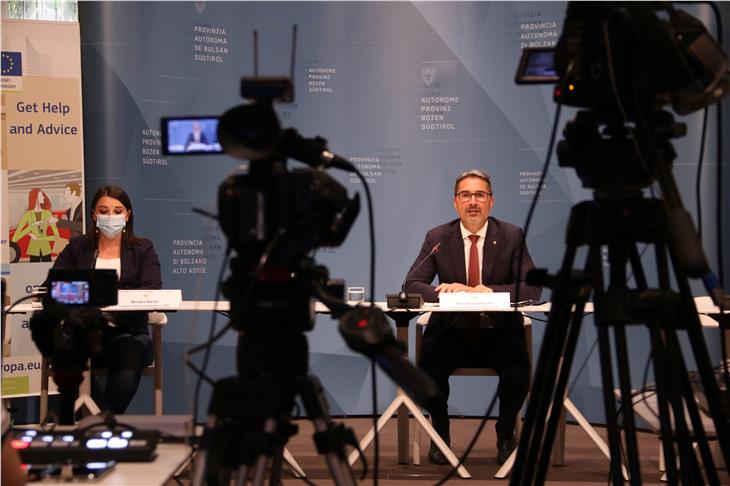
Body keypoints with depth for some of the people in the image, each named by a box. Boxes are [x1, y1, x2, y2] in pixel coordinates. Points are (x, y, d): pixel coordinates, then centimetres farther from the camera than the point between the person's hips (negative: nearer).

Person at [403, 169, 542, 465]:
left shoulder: (512, 236, 0)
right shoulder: (437, 238, 3)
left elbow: (532, 288, -8)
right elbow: (412, 285, -4)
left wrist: (485, 291, -25)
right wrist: (450, 294, -25)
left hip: (499, 333, -1)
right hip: (452, 332, 1)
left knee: (518, 362, -31)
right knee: (429, 359, -30)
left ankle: (506, 433, -2)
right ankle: (440, 432, -2)